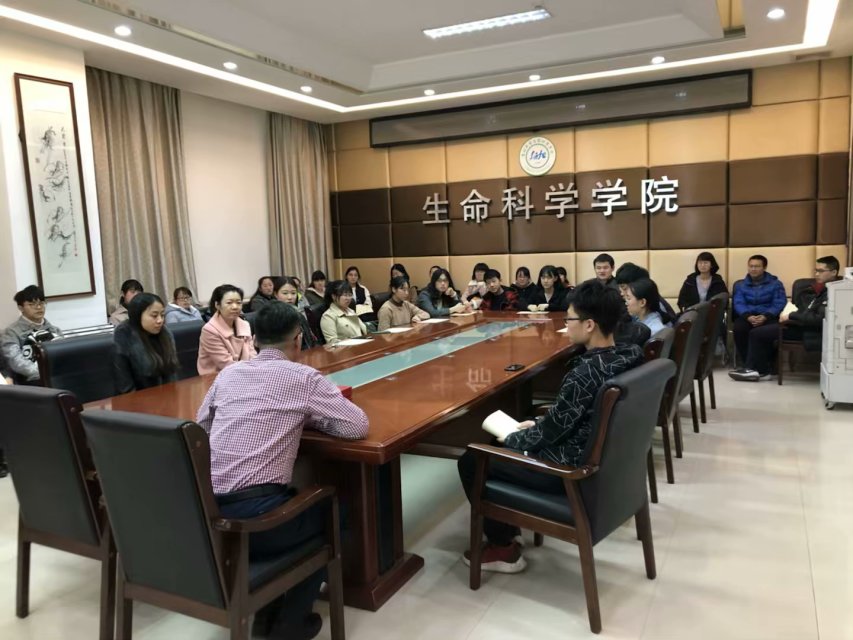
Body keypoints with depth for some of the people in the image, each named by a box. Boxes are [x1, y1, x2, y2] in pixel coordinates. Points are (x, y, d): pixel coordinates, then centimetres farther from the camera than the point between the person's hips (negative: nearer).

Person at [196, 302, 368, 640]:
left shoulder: (228, 374, 13)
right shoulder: (303, 377, -3)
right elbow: (358, 426, -1)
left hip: (208, 510, 6)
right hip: (250, 513, -6)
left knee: (295, 498, 33)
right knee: (329, 510, 23)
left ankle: (267, 612, 35)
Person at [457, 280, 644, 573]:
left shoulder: (586, 373, -30)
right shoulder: (625, 356, -3)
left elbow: (550, 433, -20)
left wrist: (509, 439, -2)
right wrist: (536, 423, 8)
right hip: (600, 458, 9)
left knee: (470, 461, 5)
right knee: (511, 441, 26)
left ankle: (504, 547, 15)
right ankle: (510, 524, 32)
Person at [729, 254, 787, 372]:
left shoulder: (776, 284, 12)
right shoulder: (741, 285, 17)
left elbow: (779, 304, -3)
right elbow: (738, 304, 0)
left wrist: (765, 316, -22)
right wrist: (748, 316, -22)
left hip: (768, 317, -2)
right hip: (747, 317, 2)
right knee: (738, 328, -34)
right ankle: (749, 365, -26)